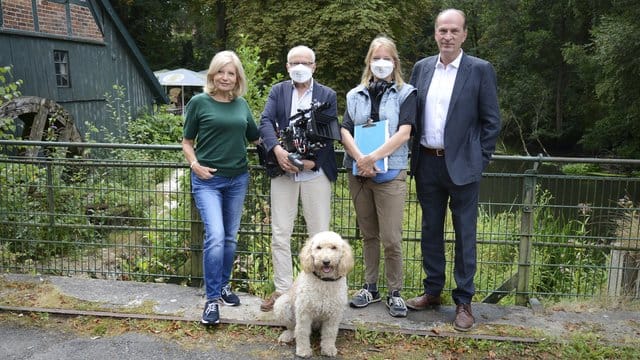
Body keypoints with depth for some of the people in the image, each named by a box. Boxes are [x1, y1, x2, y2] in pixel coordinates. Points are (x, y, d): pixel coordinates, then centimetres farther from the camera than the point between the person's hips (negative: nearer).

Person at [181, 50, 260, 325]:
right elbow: (187, 142, 3)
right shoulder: (199, 102, -3)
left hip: (238, 178, 4)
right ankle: (212, 299, -4)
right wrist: (195, 165, -13)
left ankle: (224, 285, 31)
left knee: (230, 237, 13)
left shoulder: (242, 104, 7)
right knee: (215, 236, -14)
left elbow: (255, 137, 18)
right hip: (208, 180, -4)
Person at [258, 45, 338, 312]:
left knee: (320, 235, 2)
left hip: (316, 171, -1)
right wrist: (277, 149, -22)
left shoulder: (327, 95, 7)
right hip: (283, 170, 2)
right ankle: (282, 290, 16)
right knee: (279, 235, 5)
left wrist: (313, 161, -15)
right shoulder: (277, 91, 11)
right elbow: (265, 122, -4)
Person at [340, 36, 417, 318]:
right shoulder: (355, 95, 12)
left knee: (391, 239, -5)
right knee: (368, 235, 13)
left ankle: (395, 293, 10)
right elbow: (345, 131, 1)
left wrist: (374, 157, -18)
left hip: (390, 174, -3)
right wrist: (360, 159, -15)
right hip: (359, 174, 4)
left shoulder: (405, 93, 3)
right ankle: (370, 288, 24)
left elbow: (404, 133, -9)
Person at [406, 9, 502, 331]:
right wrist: (414, 155, 5)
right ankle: (432, 291, 29)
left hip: (461, 165, -4)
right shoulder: (421, 67, 7)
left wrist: (480, 161, -6)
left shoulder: (480, 70, -4)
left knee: (464, 234, 5)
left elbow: (491, 121, -3)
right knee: (430, 230, 14)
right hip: (427, 163, 4)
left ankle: (464, 301, 16)